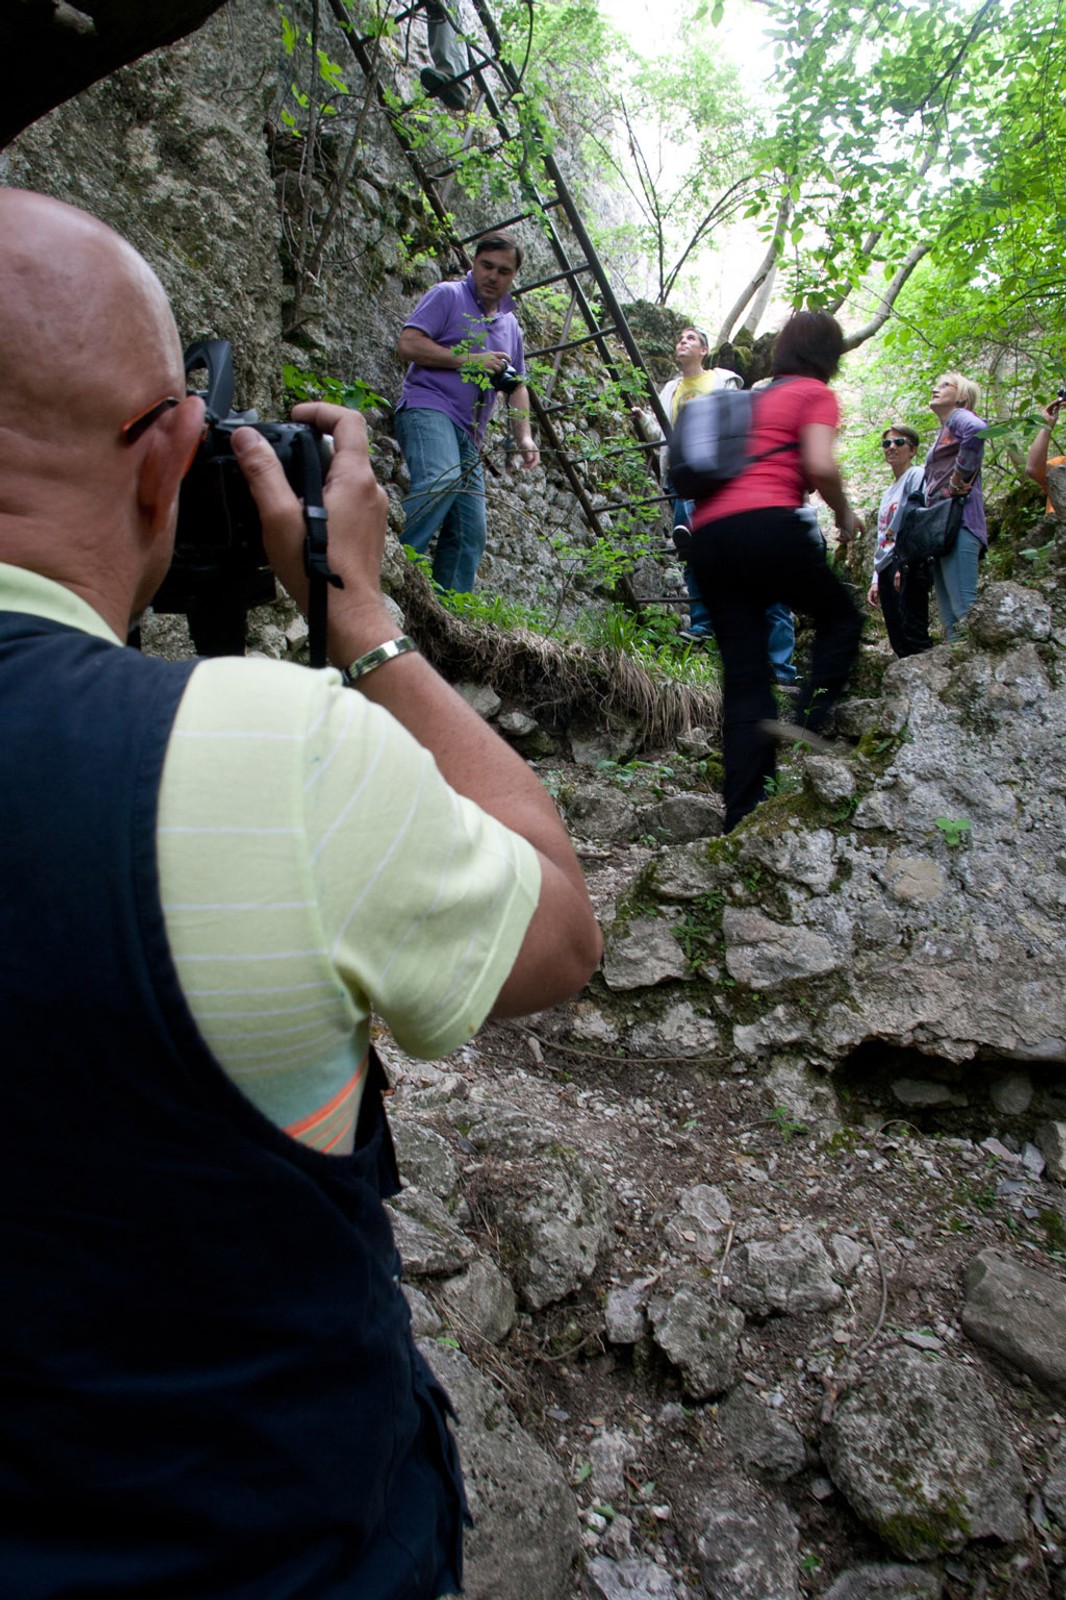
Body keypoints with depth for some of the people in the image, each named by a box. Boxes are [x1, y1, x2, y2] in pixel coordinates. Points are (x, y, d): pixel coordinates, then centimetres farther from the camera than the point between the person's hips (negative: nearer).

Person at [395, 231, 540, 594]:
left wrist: (524, 437, 16)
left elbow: (517, 386, 31)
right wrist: (470, 361, -8)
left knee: (469, 531, -2)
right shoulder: (447, 296, 6)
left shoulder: (510, 325, 26)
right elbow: (408, 344, -6)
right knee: (440, 480, -36)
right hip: (428, 408, -7)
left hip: (469, 433, 7)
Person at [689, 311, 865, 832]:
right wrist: (845, 517, 9)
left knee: (743, 677, 3)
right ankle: (807, 721, -8)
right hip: (768, 523, -6)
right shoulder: (815, 394, 9)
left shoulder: (753, 399, 30)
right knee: (841, 618, 16)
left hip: (708, 534, 6)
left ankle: (742, 817, -3)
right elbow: (821, 466, -8)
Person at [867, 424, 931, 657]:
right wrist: (876, 579, 21)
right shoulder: (889, 492, 27)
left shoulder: (916, 475, 2)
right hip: (887, 570, 8)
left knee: (912, 634, -18)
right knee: (898, 641, 3)